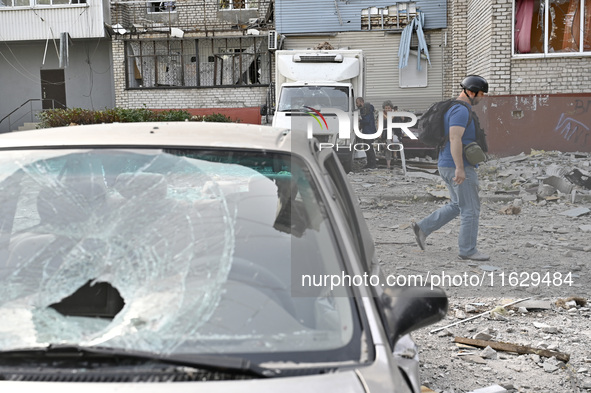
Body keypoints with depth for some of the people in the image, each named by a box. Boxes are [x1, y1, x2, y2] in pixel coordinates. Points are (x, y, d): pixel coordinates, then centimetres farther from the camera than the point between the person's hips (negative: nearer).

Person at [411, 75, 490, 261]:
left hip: (448, 166, 10)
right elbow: (455, 139, -27)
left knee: (456, 206, 18)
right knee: (471, 209, -2)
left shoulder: (452, 108, 16)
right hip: (459, 166, -10)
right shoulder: (461, 110, -17)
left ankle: (422, 228, 15)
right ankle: (468, 250, 5)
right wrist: (460, 168, -28)